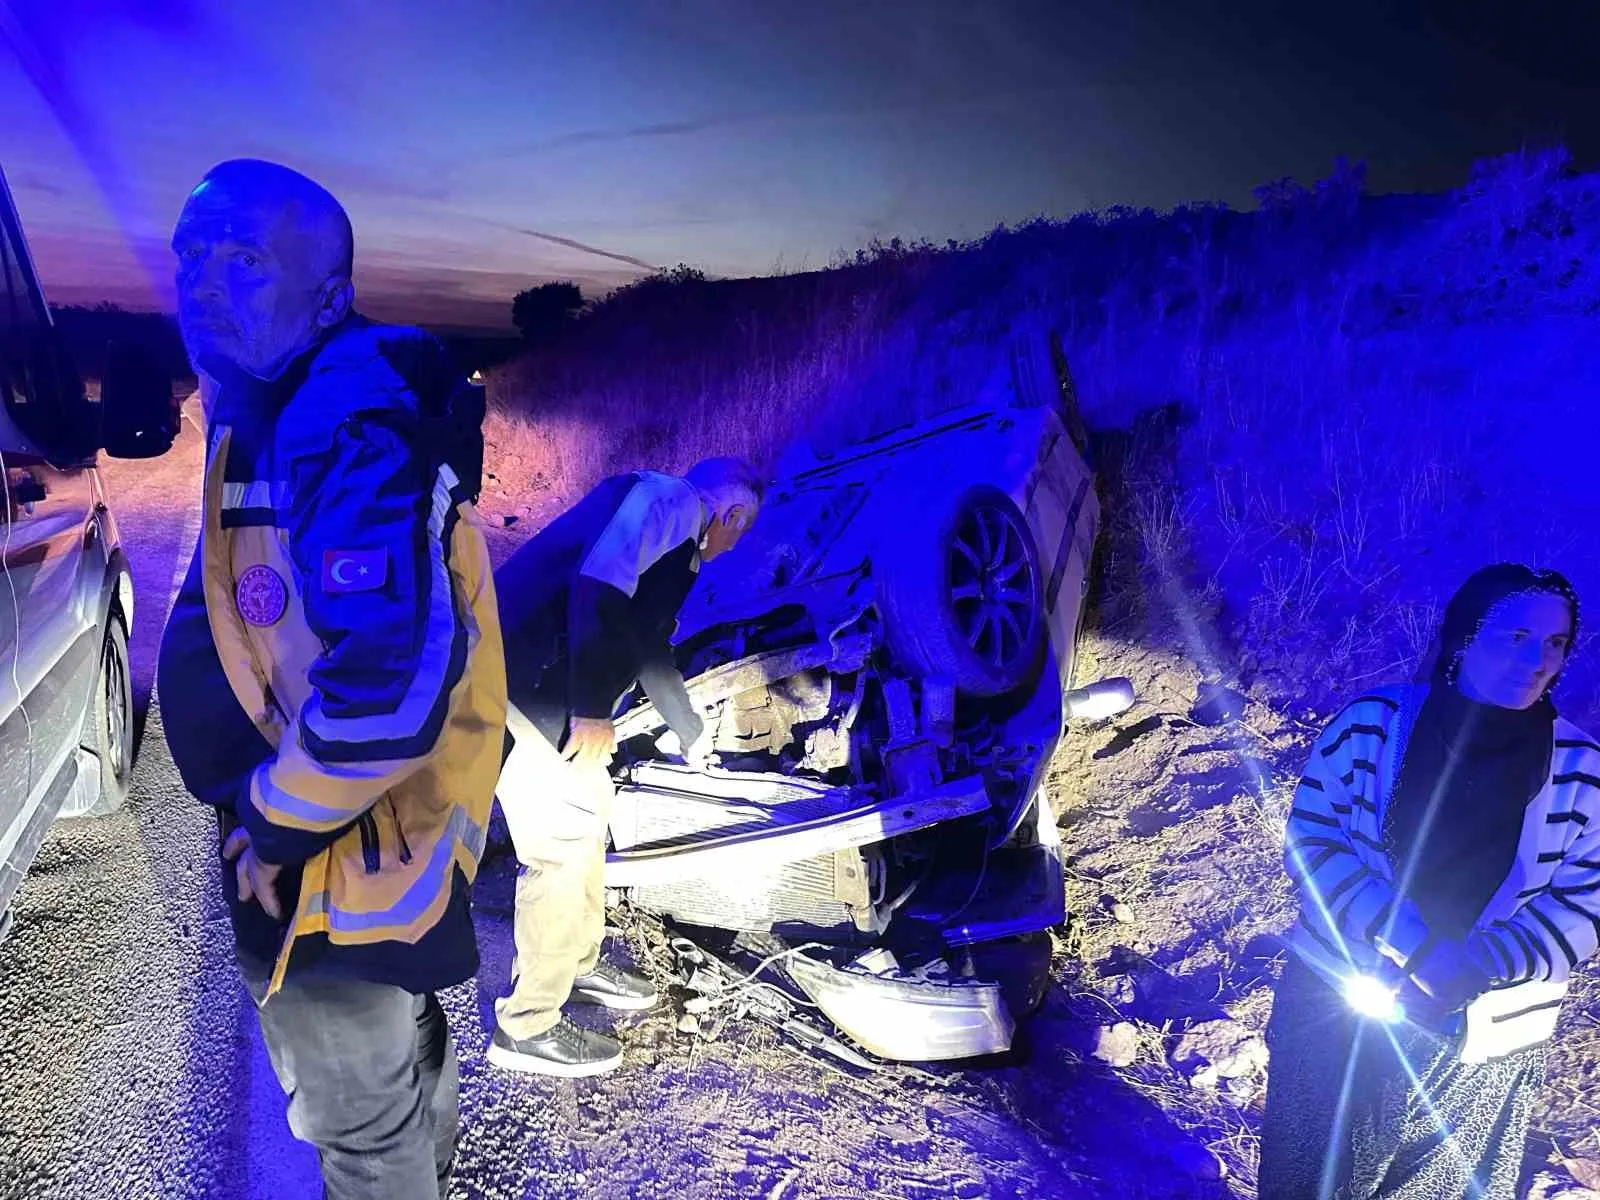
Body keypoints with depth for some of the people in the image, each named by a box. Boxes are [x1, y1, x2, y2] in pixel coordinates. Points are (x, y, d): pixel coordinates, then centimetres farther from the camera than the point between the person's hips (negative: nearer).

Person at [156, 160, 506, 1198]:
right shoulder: (282, 413, 6)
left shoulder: (344, 428, -28)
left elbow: (390, 679, -38)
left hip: (332, 872, -10)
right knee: (405, 1048, 32)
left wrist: (280, 826, -22)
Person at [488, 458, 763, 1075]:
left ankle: (576, 963, 37)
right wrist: (591, 712, -21)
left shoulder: (675, 540, 26)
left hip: (542, 677, 11)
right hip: (524, 673, -11)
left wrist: (691, 735, 48)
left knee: (588, 809, 20)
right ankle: (526, 1027, 7)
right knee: (564, 837, -5)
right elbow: (598, 584, -22)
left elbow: (648, 645, 37)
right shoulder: (672, 499, -5)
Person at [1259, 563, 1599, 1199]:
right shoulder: (1372, 723, -9)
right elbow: (1310, 839, -9)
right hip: (1336, 1004, -1)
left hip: (1482, 1043, 1)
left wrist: (1473, 967, -21)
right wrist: (1413, 946, -21)